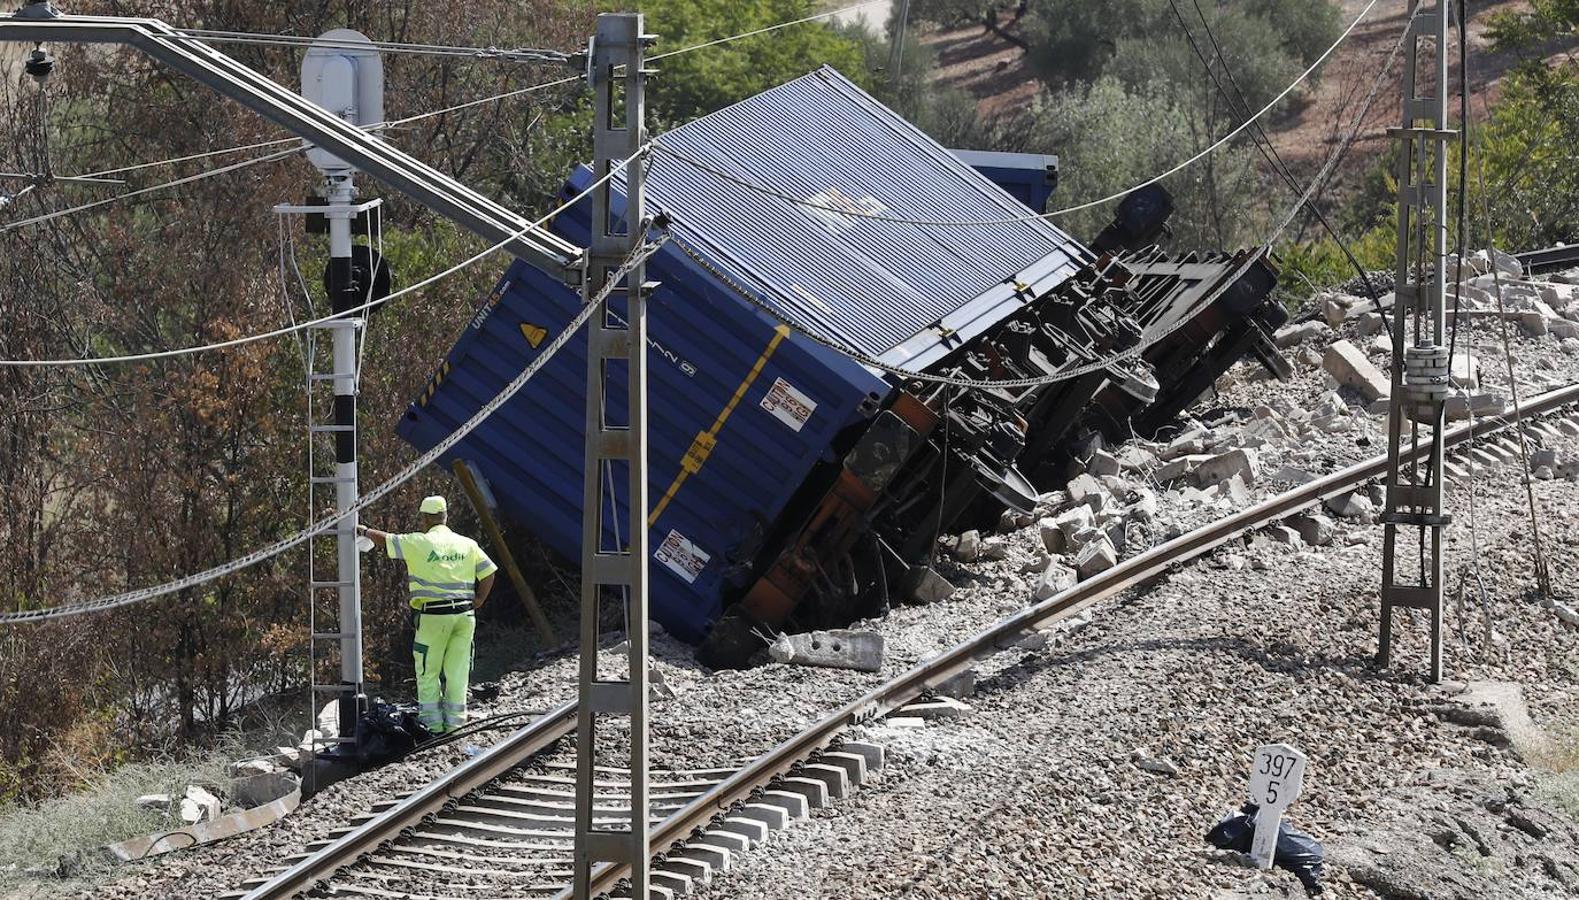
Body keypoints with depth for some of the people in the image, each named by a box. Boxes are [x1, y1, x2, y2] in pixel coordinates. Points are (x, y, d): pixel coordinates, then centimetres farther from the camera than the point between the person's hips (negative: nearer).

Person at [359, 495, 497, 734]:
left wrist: (364, 530, 23)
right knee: (458, 673, 8)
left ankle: (434, 726, 2)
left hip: (433, 616, -4)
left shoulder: (419, 543, -4)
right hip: (464, 616, 4)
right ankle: (455, 723, 8)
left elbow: (384, 540, 5)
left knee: (427, 673, 5)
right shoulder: (467, 544, 9)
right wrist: (476, 604, 13)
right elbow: (489, 574, 7)